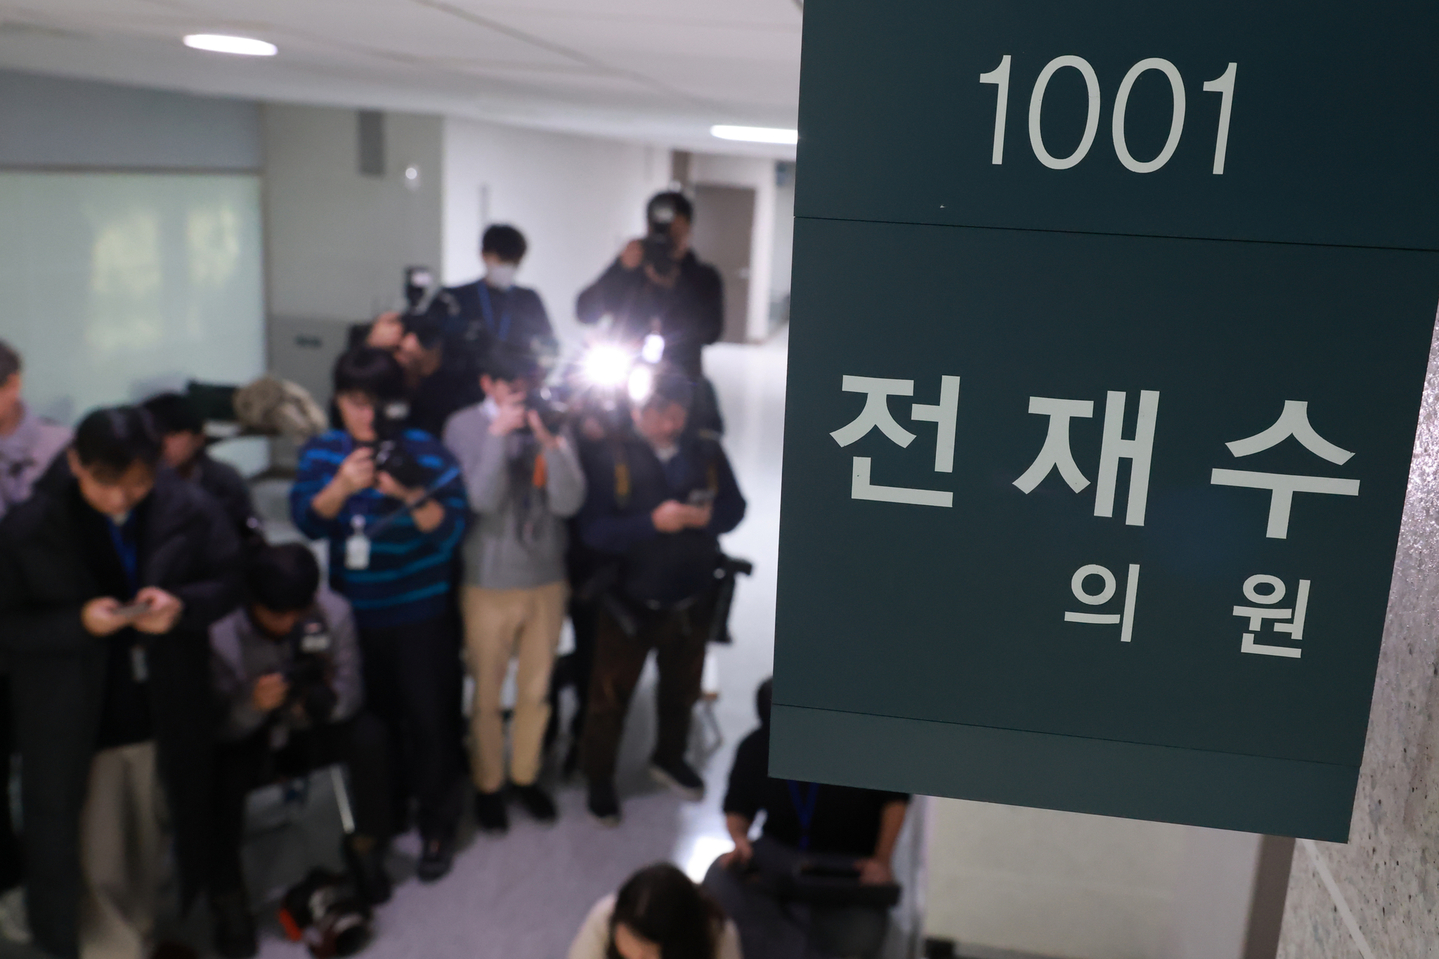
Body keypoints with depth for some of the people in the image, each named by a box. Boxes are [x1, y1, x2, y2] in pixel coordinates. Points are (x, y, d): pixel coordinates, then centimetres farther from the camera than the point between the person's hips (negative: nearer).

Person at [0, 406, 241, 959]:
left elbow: (232, 581, -1)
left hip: (166, 717, 2)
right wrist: (78, 622, -24)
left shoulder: (190, 510, -11)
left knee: (146, 850, 21)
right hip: (74, 727, -2)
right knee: (97, 865, 8)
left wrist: (182, 605, -21)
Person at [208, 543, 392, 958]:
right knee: (219, 773, -33)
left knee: (368, 734, -25)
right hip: (245, 742, -2)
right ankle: (227, 900, -10)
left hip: (308, 734, 2)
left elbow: (351, 691, -13)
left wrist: (324, 698, -37)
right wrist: (253, 705, -44)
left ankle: (365, 847, 0)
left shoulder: (333, 612, -18)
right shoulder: (219, 632, -24)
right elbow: (213, 725, -22)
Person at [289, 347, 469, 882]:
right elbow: (307, 521, -8)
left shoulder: (426, 452, -10)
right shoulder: (322, 452, 2)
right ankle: (381, 812, 38)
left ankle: (437, 823, 17)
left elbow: (450, 531, -14)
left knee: (430, 718, -1)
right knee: (372, 716, 16)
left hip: (422, 615, -3)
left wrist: (411, 494, -31)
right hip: (355, 613, 4)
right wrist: (342, 485, -25)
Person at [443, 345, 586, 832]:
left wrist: (549, 441, -23)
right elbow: (482, 500, -18)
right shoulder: (465, 426, -8)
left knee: (536, 690, 16)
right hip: (489, 582, -2)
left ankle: (525, 774, 36)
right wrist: (498, 435, -22)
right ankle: (487, 783, 31)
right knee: (487, 694, 11)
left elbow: (569, 502, -12)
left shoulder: (553, 425, -4)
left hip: (548, 579, 2)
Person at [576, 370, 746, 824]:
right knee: (610, 696, 11)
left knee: (682, 690, 23)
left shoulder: (708, 454, -5)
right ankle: (599, 778, 32)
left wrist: (705, 517, -24)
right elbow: (595, 530, -21)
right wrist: (653, 522, -32)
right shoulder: (611, 457, -15)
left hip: (692, 601, 4)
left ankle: (670, 757, 48)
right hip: (629, 602, -3)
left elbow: (734, 508, -3)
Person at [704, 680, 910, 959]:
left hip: (849, 858, -2)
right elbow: (738, 808, 8)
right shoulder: (754, 748, -6)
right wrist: (739, 837, -14)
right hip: (778, 850, 3)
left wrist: (882, 860, -11)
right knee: (719, 879, -27)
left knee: (861, 936, -33)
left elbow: (896, 798, -3)